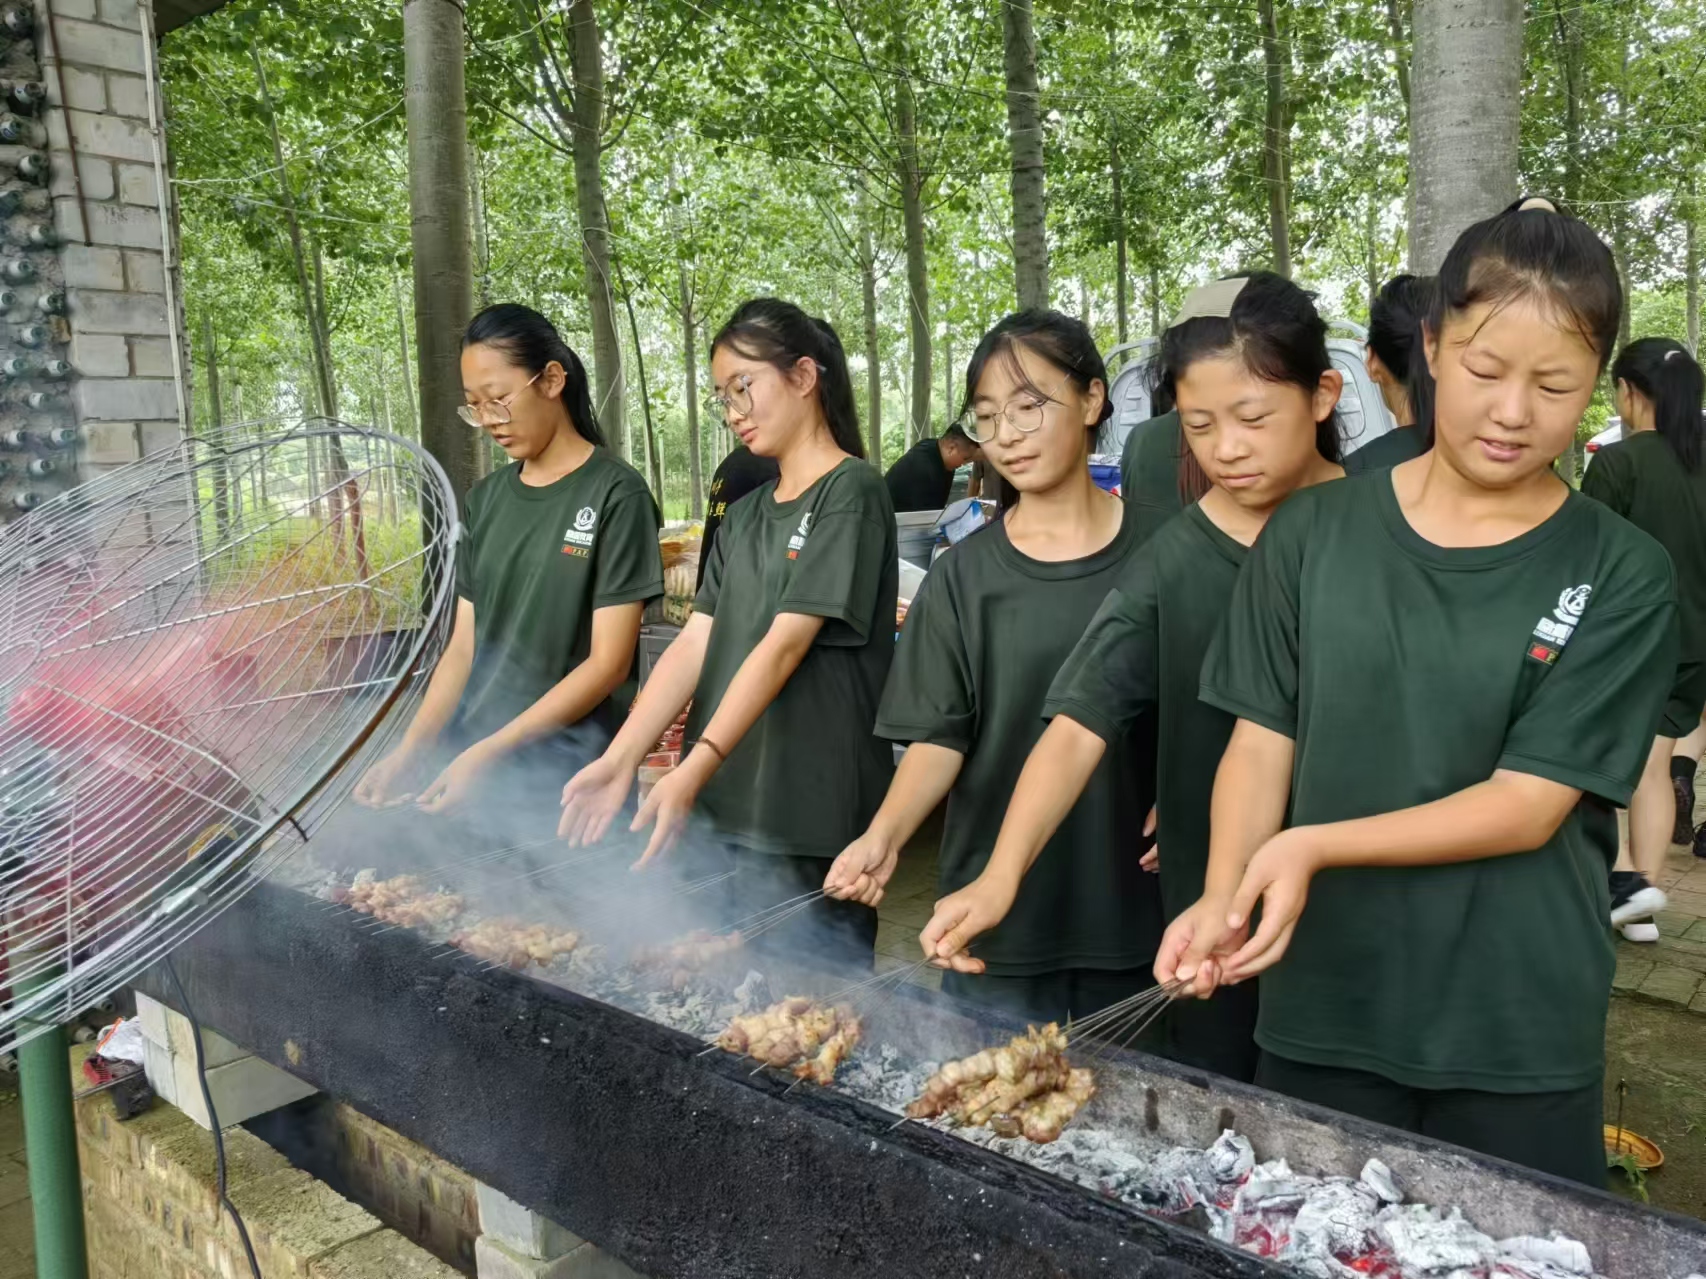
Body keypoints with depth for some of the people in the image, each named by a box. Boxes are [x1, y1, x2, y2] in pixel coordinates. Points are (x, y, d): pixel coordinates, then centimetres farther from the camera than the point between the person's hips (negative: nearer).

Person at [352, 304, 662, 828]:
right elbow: (463, 647, 9)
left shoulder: (615, 494, -9)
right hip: (466, 764, 6)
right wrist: (409, 751, -4)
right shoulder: (485, 499, 10)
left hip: (566, 776, -5)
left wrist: (488, 752, -17)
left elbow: (607, 663, -13)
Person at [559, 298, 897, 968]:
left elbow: (786, 643, -16)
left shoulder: (850, 492, -7)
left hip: (808, 830, -7)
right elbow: (695, 643, 6)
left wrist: (695, 767, -24)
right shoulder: (744, 515, 16)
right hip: (720, 813, 7)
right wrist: (619, 760, -7)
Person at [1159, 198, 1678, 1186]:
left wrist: (1315, 847, -21)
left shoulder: (1620, 577, -5)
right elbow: (1262, 740, -2)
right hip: (1320, 1009, 1)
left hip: (1521, 1035, -1)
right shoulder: (1314, 534, -1)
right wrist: (1223, 897, -17)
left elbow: (1528, 804, -10)